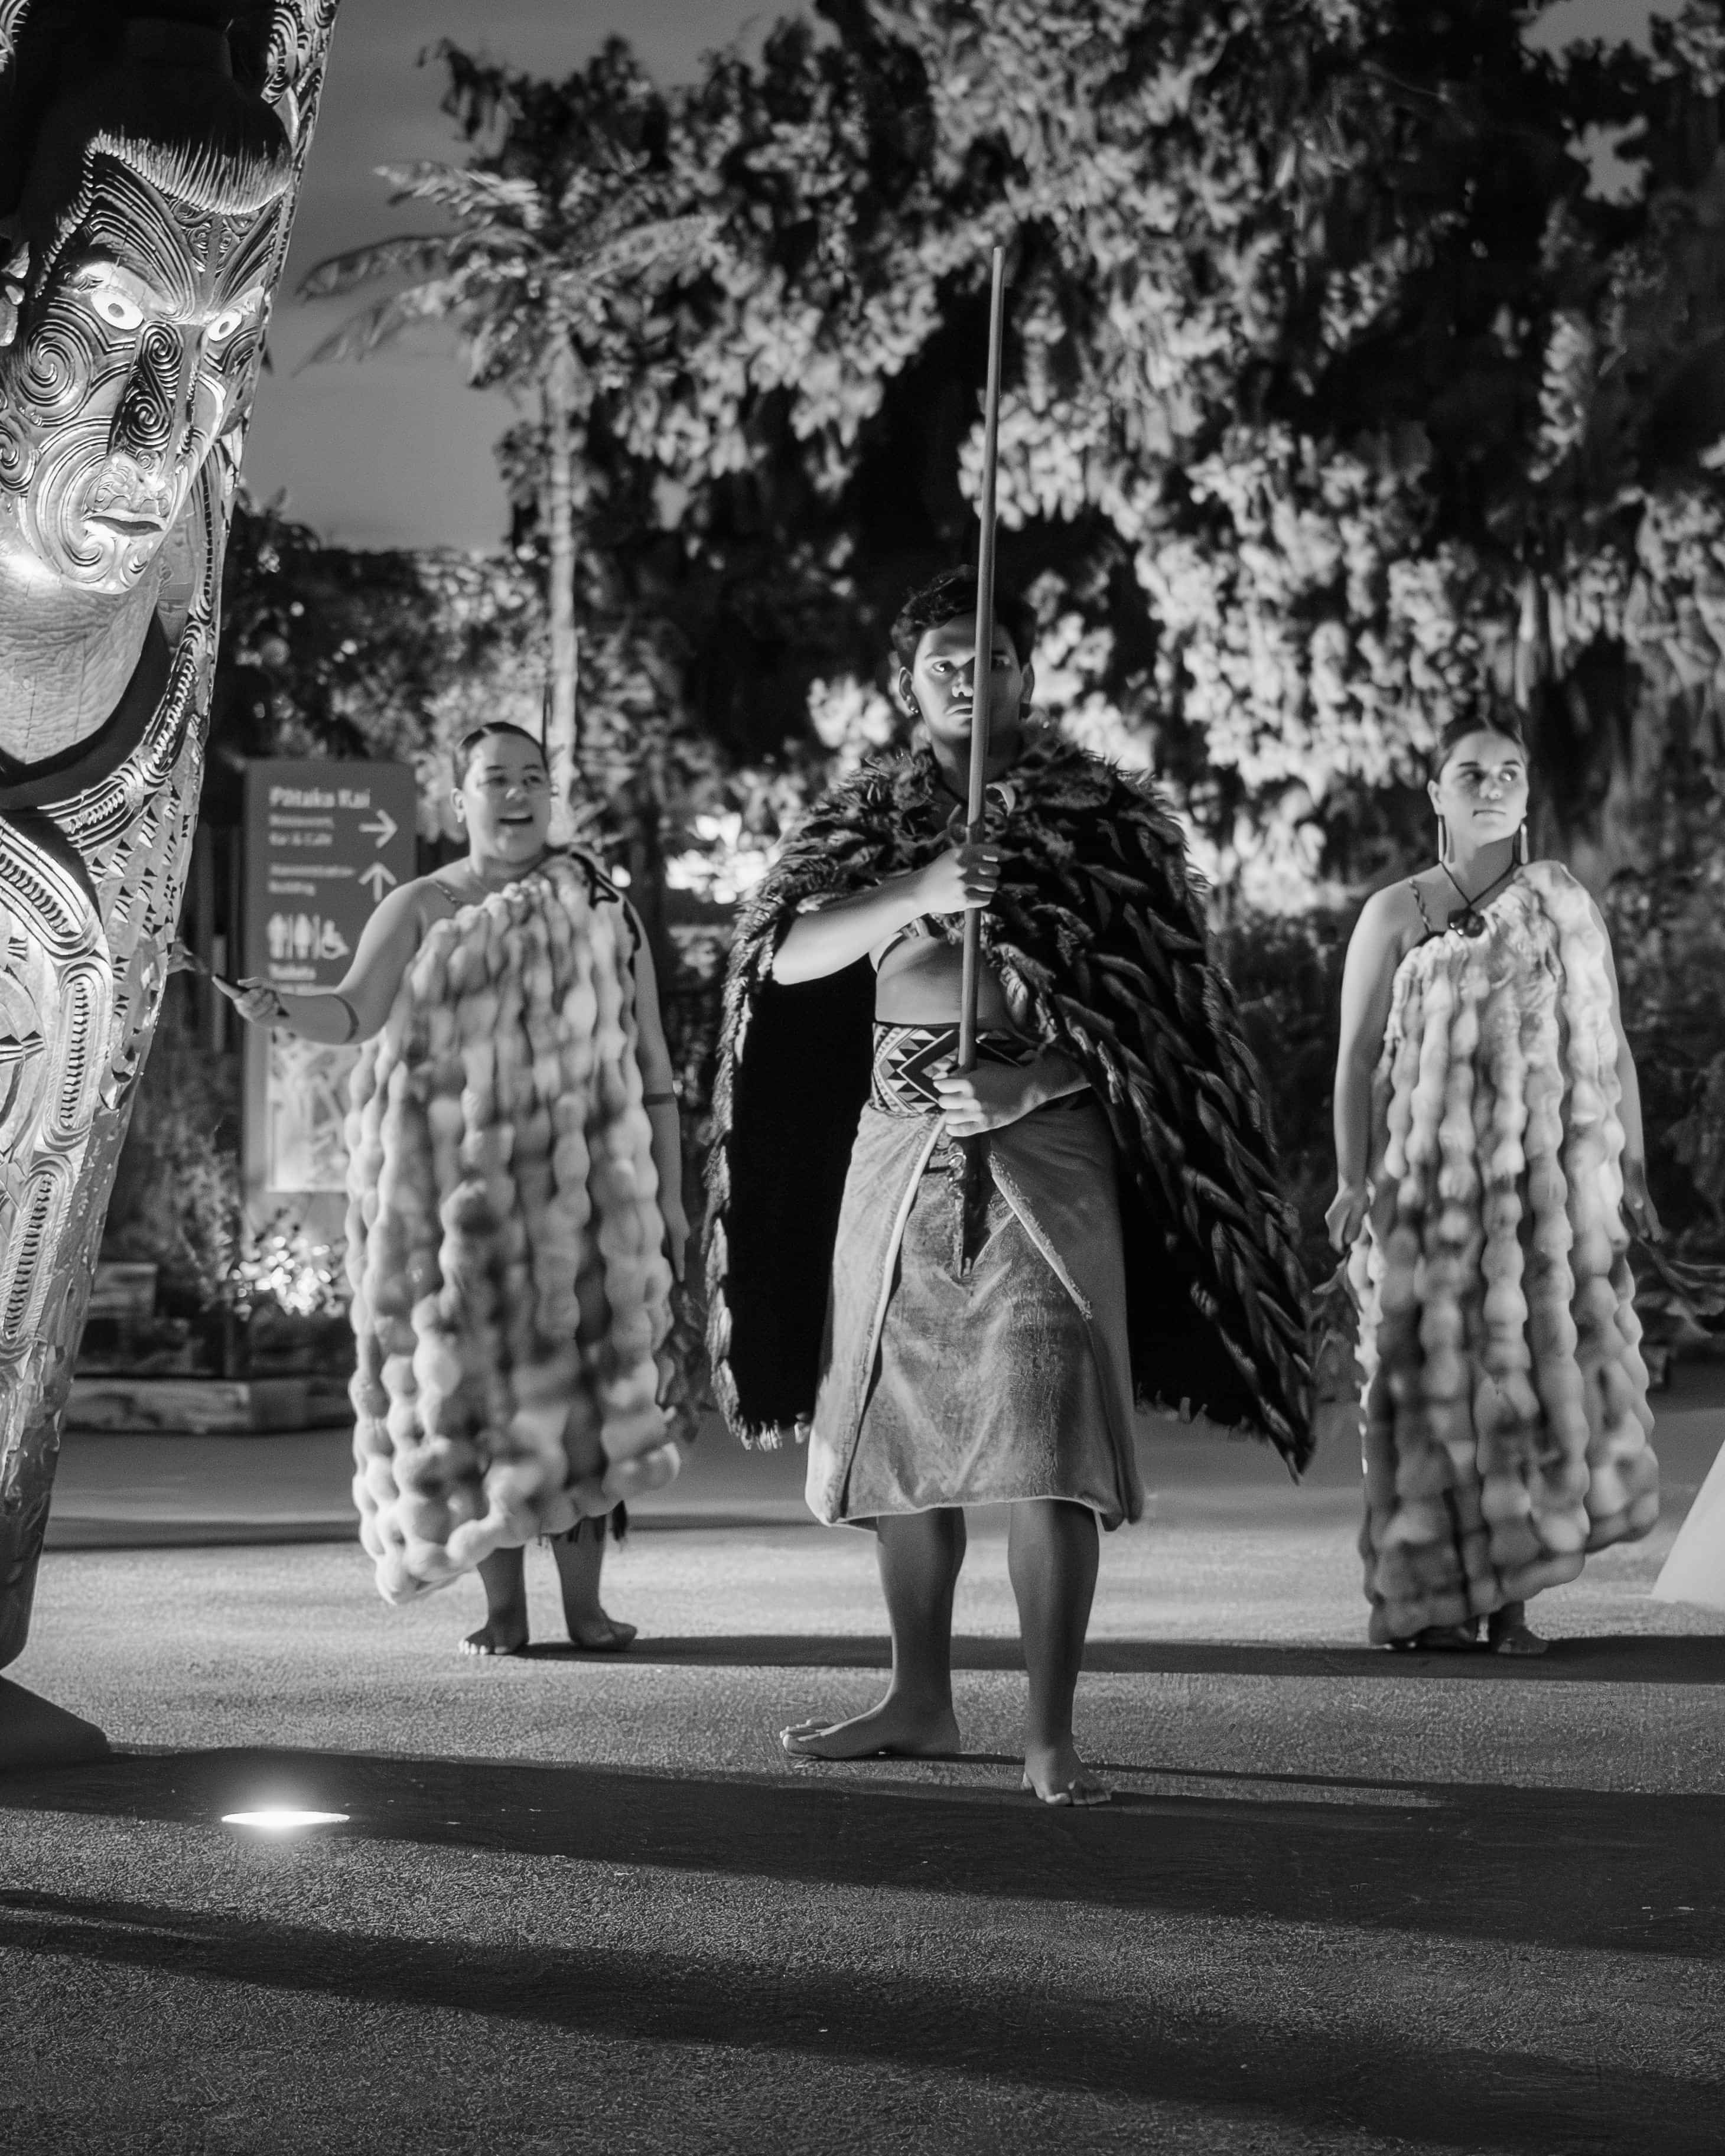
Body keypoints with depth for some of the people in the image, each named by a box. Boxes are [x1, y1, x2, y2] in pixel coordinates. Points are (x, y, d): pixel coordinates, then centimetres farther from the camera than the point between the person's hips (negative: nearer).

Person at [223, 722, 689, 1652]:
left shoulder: (605, 910, 10)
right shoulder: (419, 909, 5)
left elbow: (652, 1062, 11)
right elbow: (355, 1011, -10)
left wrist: (669, 1194, 7)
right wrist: (281, 1007, -32)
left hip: (577, 1176, 1)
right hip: (454, 1182, -1)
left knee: (581, 1372, -5)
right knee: (473, 1374, -2)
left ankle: (584, 1599, 1)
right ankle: (501, 1604, 4)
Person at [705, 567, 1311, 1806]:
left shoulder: (1101, 812, 4)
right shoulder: (866, 819, 11)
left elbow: (1168, 991, 6)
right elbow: (785, 955, -4)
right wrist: (917, 897, -17)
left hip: (1041, 1149, -4)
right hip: (896, 1148, 4)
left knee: (1045, 1436, -13)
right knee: (898, 1431, 10)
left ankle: (1053, 1736, -10)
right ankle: (922, 1701, 24)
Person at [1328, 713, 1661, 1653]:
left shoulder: (1567, 905, 11)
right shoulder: (1394, 915, 4)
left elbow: (1613, 1050, 11)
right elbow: (1356, 1056, 1)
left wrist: (1632, 1173, 5)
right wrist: (1352, 1179, -10)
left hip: (1548, 1185, 2)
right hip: (1429, 1183, -2)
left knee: (1542, 1372, -4)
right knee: (1435, 1380, -3)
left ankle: (1510, 1600, 0)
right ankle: (1428, 1599, 3)